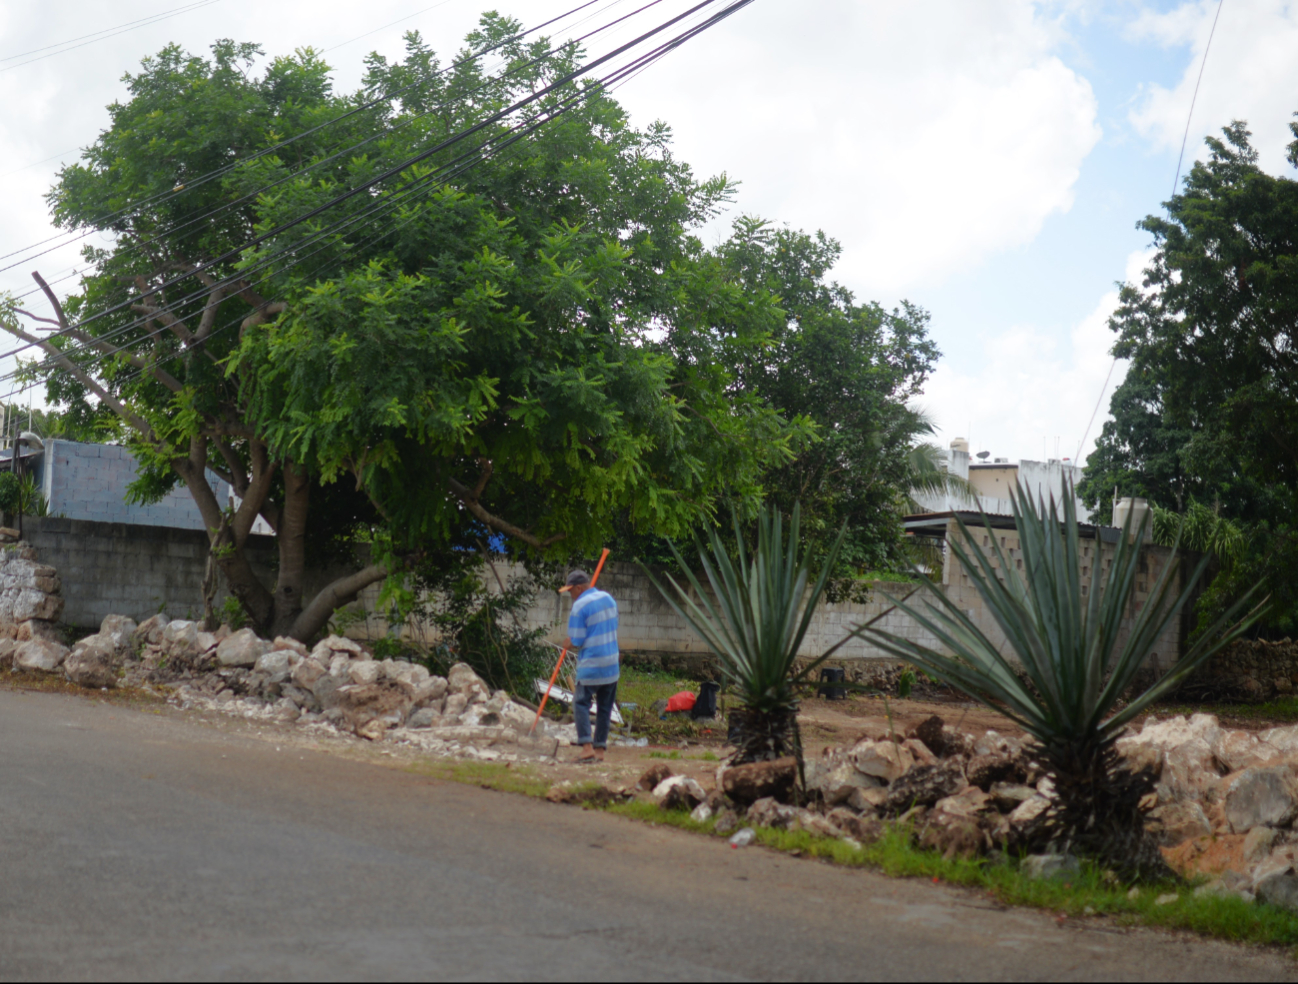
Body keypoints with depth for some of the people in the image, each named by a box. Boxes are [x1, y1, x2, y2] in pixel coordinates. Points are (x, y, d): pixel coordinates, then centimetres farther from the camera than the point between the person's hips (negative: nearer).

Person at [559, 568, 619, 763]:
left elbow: (576, 641, -14)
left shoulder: (579, 606, -13)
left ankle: (587, 747, -14)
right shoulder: (608, 598, 9)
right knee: (605, 708, 11)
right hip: (612, 666, 7)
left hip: (590, 666, -7)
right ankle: (600, 749, 12)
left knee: (581, 703, -1)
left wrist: (568, 644, 7)